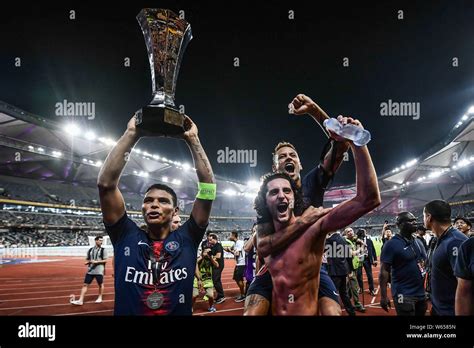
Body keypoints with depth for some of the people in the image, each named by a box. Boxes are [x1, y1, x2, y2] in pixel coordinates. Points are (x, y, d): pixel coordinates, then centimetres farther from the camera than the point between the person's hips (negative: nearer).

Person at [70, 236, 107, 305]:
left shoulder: (103, 250, -3)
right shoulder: (90, 250, 8)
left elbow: (105, 260, -6)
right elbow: (87, 259, 17)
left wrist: (96, 262, -15)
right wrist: (88, 262, -5)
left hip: (99, 270, -3)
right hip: (90, 270, 3)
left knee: (100, 284, 8)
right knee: (85, 284, 0)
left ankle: (100, 298, 27)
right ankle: (80, 300, 1)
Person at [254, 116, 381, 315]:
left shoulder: (313, 226, -15)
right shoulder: (262, 235, 2)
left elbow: (368, 200, -25)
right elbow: (264, 245, -23)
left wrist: (356, 142, -33)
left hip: (309, 312, -4)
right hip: (274, 312, 5)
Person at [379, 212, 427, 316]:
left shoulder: (418, 242, 9)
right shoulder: (392, 244, -13)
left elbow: (425, 263, 19)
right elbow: (384, 271, -15)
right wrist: (383, 296, -19)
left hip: (421, 293, 7)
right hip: (404, 295, -7)